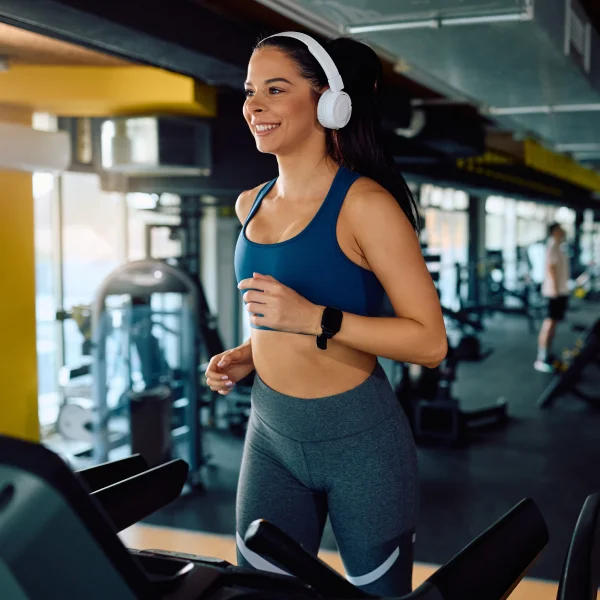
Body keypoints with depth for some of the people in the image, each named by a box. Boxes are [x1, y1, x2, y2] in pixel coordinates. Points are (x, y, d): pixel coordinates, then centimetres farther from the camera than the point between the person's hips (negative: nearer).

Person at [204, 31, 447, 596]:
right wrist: (247, 354, 5)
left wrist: (313, 319, -25)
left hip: (360, 442, -5)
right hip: (269, 433, 6)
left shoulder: (364, 204, -14)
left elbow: (430, 341, -17)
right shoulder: (252, 204, 6)